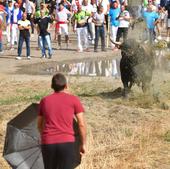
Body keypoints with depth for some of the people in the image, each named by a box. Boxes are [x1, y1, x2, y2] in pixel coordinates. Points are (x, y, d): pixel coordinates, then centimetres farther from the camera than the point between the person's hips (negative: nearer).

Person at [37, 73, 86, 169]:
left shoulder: (44, 101, 13)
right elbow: (82, 124, 0)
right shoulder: (73, 100, 4)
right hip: (67, 142, -3)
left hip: (48, 143, 3)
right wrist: (83, 144, 10)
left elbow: (39, 125, 24)